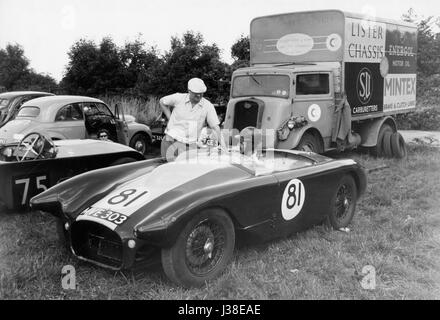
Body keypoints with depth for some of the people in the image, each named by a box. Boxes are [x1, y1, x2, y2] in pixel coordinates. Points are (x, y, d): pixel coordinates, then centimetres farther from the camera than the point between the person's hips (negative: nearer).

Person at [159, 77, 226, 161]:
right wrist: (170, 118, 9)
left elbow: (215, 126, -2)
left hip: (191, 145, 1)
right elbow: (162, 102, 17)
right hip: (173, 140, 0)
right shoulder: (179, 98, 0)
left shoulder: (208, 106, 0)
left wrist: (223, 145, -10)